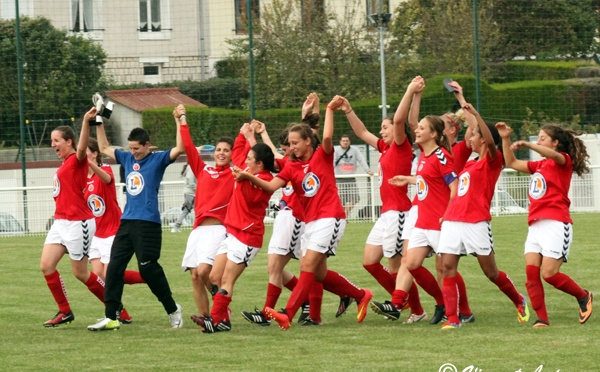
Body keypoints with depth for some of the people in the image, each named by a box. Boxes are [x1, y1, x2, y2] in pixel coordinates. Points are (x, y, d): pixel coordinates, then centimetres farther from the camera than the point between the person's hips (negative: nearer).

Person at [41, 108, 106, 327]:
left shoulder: (77, 160, -12)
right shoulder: (64, 165, 15)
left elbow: (82, 148, -35)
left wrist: (86, 121, -49)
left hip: (77, 224, -9)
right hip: (60, 222, 9)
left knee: (81, 273, -1)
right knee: (46, 266, -1)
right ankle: (65, 312, 8)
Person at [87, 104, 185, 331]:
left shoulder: (158, 159, -1)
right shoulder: (128, 159, 16)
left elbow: (179, 149, -16)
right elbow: (104, 148, 30)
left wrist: (179, 121, -19)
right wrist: (99, 123, 25)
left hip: (148, 223, -6)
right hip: (127, 222, 7)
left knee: (148, 269, -8)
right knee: (114, 267, -1)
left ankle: (173, 310, 11)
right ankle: (111, 317, 0)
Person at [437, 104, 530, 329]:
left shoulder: (492, 161, -2)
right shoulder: (470, 165, 20)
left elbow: (491, 141, -23)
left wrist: (475, 115, -30)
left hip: (476, 222, -7)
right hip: (453, 221, 7)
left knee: (491, 272, 1)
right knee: (447, 268, -7)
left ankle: (519, 301, 25)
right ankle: (452, 318, -9)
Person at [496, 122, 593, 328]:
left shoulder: (564, 161, -1)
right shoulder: (539, 165, 23)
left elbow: (553, 156, -24)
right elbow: (512, 163, 28)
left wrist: (528, 145, -38)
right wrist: (506, 139, 14)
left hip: (556, 224, -8)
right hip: (536, 225, 8)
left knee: (549, 274, -12)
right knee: (531, 272, -7)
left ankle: (583, 296, 11)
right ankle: (542, 318, -6)